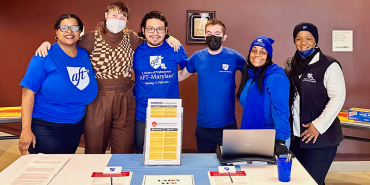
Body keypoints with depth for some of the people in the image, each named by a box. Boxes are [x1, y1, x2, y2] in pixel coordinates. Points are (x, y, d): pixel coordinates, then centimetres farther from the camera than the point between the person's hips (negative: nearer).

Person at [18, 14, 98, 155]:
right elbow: (28, 92, -15)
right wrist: (26, 130, -19)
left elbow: (88, 90, 12)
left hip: (75, 127, 5)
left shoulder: (85, 55, 3)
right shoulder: (45, 56, -11)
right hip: (45, 127, -5)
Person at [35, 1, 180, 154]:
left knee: (124, 151, 8)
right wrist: (47, 44, -9)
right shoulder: (92, 38, 0)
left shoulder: (131, 38, 7)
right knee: (94, 152, 8)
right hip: (98, 99, -2)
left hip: (125, 100, 2)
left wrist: (167, 38, 7)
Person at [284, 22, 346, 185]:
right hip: (295, 136, 6)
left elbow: (338, 97, -13)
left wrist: (319, 125, -16)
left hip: (320, 139, -5)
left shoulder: (329, 66, -7)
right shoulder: (290, 65, 10)